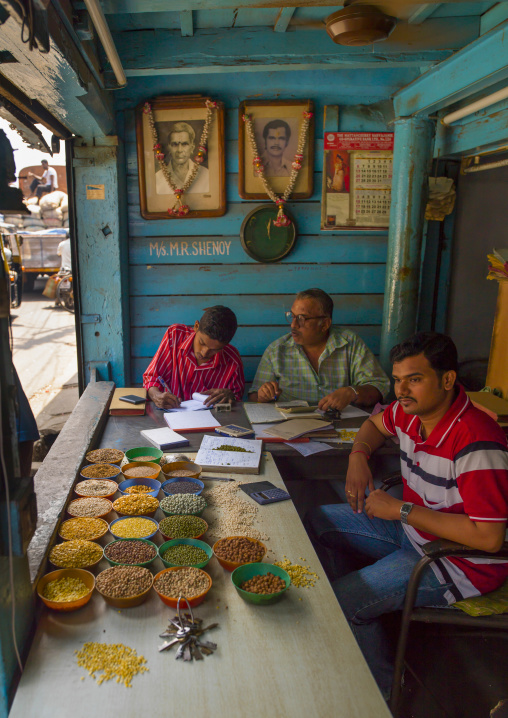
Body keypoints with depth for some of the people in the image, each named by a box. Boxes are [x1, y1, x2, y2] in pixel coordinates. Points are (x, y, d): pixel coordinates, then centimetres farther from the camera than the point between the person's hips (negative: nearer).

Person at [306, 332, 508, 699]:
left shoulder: (477, 445, -31)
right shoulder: (410, 411, -6)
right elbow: (376, 424, 18)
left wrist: (401, 510, -27)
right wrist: (359, 456, -5)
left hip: (462, 561, -9)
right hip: (413, 528, 9)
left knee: (338, 603, -19)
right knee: (318, 522, 12)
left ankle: (384, 689, 7)